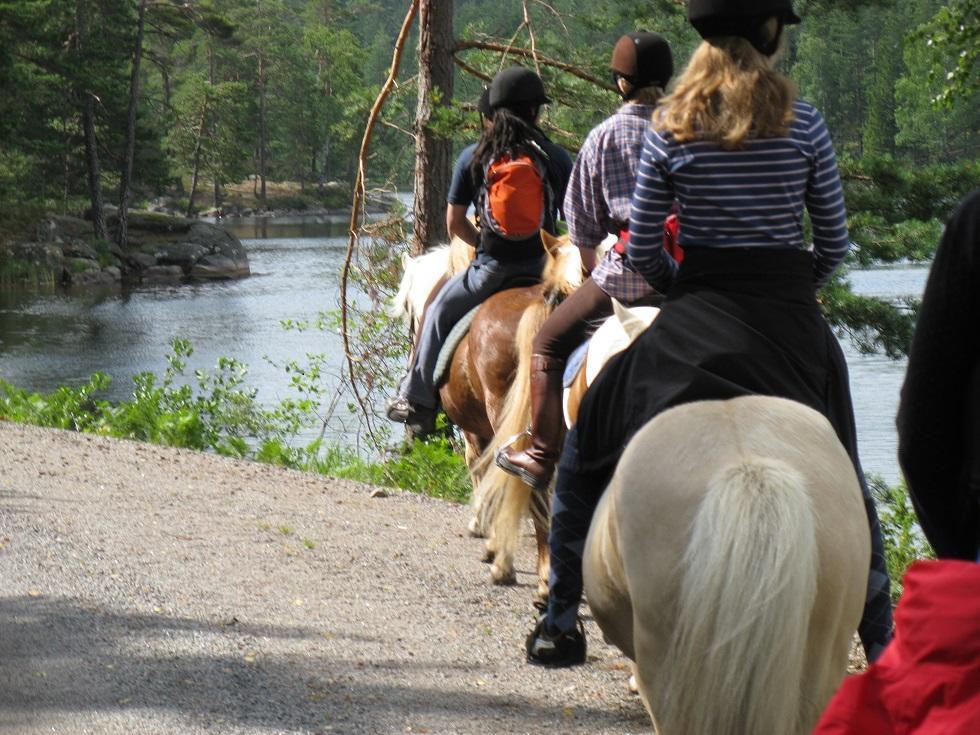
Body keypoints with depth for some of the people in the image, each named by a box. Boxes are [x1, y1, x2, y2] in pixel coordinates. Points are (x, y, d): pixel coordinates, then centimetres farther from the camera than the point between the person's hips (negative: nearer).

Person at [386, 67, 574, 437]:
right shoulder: (555, 156, 1)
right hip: (544, 266, 0)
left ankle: (417, 401, 22)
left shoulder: (472, 157, 1)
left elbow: (454, 222, 5)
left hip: (491, 268, 0)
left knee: (440, 311, 21)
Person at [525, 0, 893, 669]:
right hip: (794, 318, 1)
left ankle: (561, 620, 12)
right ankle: (883, 642, 15)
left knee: (586, 447, 13)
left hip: (699, 317, -1)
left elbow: (641, 250, 0)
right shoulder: (804, 123, -1)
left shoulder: (671, 128, -2)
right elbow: (836, 243, 3)